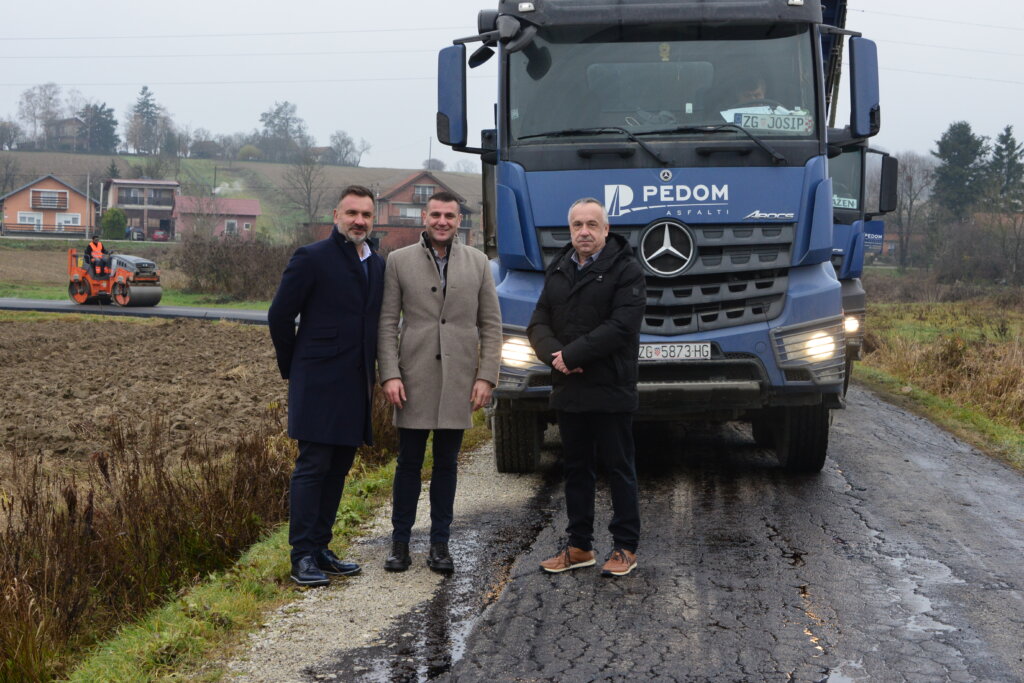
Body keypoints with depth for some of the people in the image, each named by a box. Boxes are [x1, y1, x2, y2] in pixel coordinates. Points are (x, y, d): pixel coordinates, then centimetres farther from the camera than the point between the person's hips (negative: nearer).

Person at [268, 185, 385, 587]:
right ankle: (302, 557, -2)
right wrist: (293, 369, 3)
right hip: (320, 384, -7)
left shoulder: (378, 265, 13)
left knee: (338, 469, 10)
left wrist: (372, 373, 15)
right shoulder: (311, 259, -7)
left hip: (355, 387, 7)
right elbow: (279, 316, -4)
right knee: (313, 467, -6)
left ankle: (320, 550, 18)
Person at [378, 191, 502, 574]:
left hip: (458, 381, 1)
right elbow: (387, 323, 1)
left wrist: (486, 377, -2)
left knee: (446, 464, 8)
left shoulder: (478, 263, 7)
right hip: (413, 380, -1)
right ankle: (400, 542, 14)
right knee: (409, 463, 5)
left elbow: (491, 325, 6)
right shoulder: (399, 261, 3)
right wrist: (389, 375, -8)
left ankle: (440, 544, 15)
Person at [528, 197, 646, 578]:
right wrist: (553, 354, -12)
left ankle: (625, 547, 10)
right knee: (576, 469, 12)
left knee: (619, 468, 2)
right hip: (568, 391, 6)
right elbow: (538, 323, 9)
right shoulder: (557, 271, 14)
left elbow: (621, 326, -17)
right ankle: (579, 547, 21)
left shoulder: (625, 270, -6)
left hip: (611, 391, -6)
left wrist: (573, 354, -18)